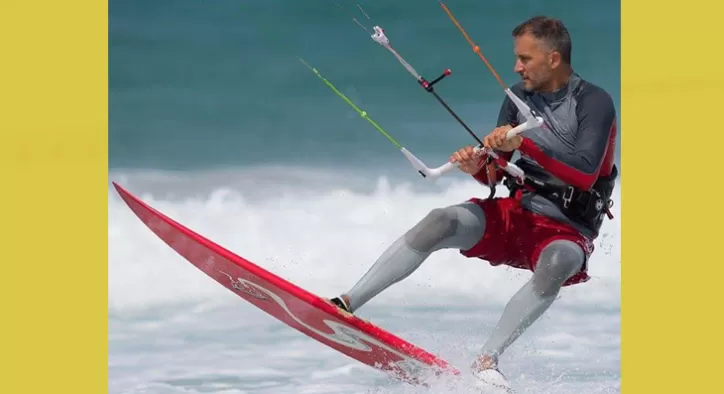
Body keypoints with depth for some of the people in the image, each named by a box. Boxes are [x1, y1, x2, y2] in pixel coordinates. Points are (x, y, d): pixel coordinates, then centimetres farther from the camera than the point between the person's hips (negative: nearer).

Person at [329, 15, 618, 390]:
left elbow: (585, 173, -26)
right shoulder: (519, 97, 5)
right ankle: (346, 304, -22)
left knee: (556, 264, -40)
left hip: (567, 230, -4)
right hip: (516, 214, 5)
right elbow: (496, 175, 7)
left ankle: (486, 360, -33)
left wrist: (523, 144, -33)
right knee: (440, 223, -21)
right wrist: (478, 166, -16)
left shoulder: (594, 102, -12)